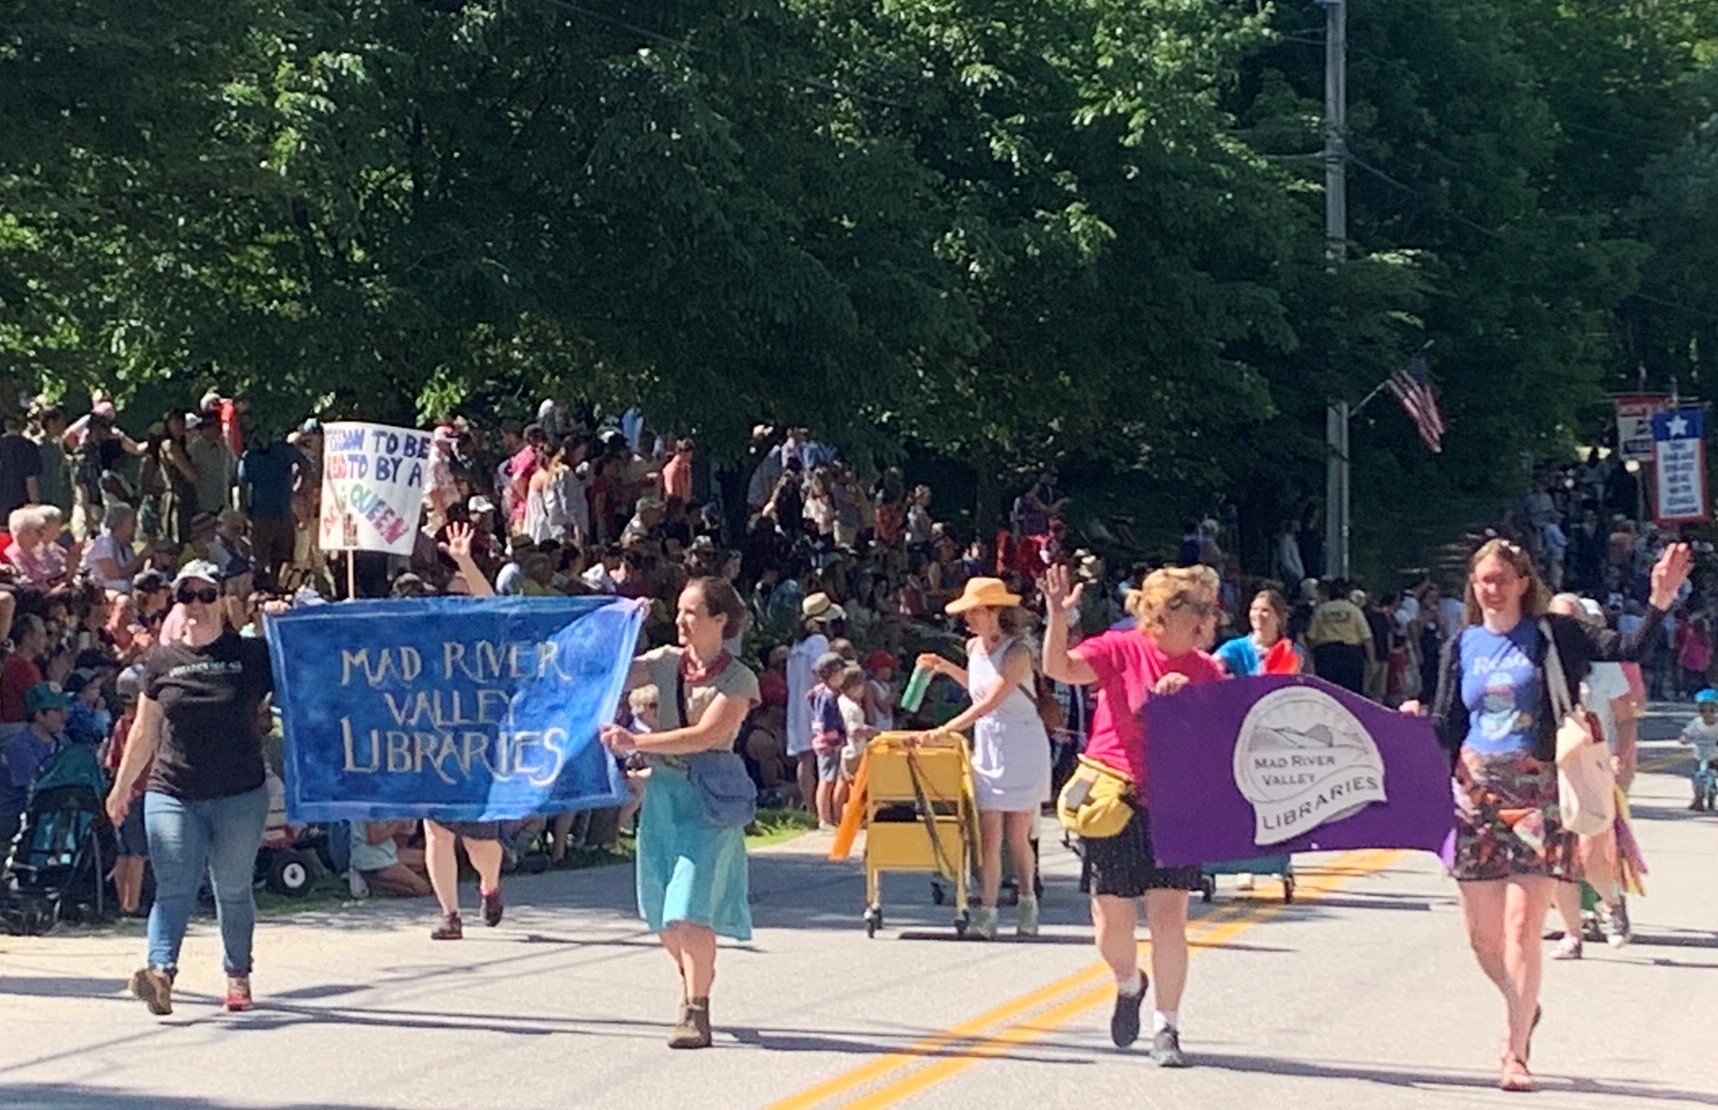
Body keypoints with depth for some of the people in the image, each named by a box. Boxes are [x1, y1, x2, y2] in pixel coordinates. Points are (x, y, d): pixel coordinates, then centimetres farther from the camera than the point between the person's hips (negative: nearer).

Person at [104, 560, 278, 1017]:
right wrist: (122, 785, 20)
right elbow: (145, 730, 16)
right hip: (172, 794, 1)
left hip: (240, 796, 0)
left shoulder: (252, 655, 2)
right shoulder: (162, 660, 8)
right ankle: (162, 970, -26)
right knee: (174, 888, -12)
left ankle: (238, 976, 23)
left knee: (233, 891, 9)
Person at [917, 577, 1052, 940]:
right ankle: (986, 913, -7)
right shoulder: (974, 647, 6)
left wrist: (944, 731, -33)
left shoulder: (1017, 652, -17)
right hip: (987, 749, 6)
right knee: (988, 838, -4)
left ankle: (1027, 904, 22)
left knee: (1017, 838, 3)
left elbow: (990, 702, -27)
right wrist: (946, 668, 13)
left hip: (1023, 750, -6)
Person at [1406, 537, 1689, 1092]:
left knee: (1521, 926, -11)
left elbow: (1625, 649, -8)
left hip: (1536, 795, -3)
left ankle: (1516, 1053, -4)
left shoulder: (1552, 635, 1)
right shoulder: (1462, 645, 10)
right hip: (1474, 792, 3)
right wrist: (1418, 719, -10)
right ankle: (1523, 1010, 34)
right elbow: (1447, 729, 10)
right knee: (1482, 934, 5)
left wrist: (1659, 603, -22)